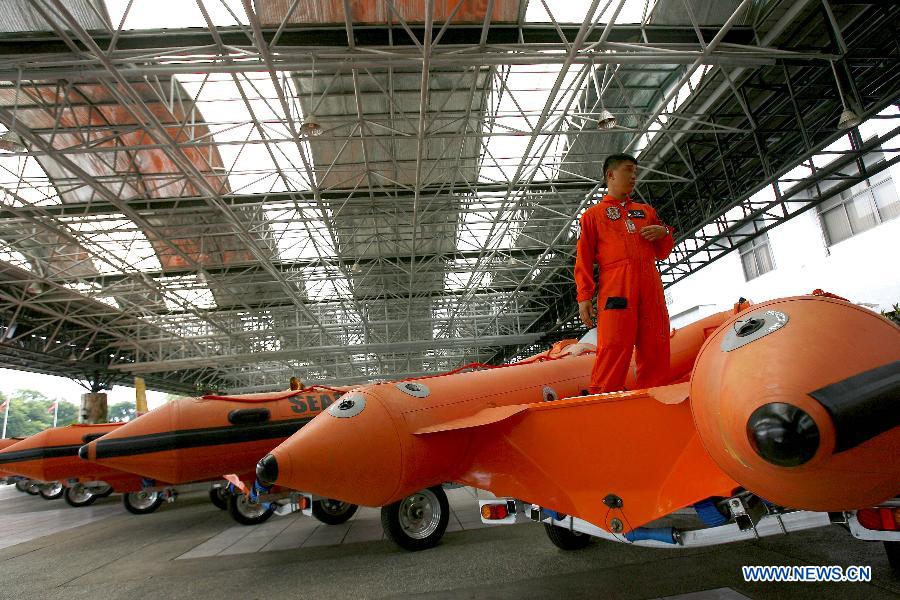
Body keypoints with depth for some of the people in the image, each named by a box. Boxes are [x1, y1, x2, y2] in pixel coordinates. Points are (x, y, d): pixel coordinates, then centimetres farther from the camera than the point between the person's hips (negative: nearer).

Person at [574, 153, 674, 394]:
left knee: (655, 352, 1)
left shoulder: (646, 211, 27)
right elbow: (584, 259, 5)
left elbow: (662, 253, 27)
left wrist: (664, 233, 5)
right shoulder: (593, 214, 15)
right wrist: (584, 297, -6)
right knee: (614, 351, -13)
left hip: (651, 287, 5)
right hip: (615, 288, -4)